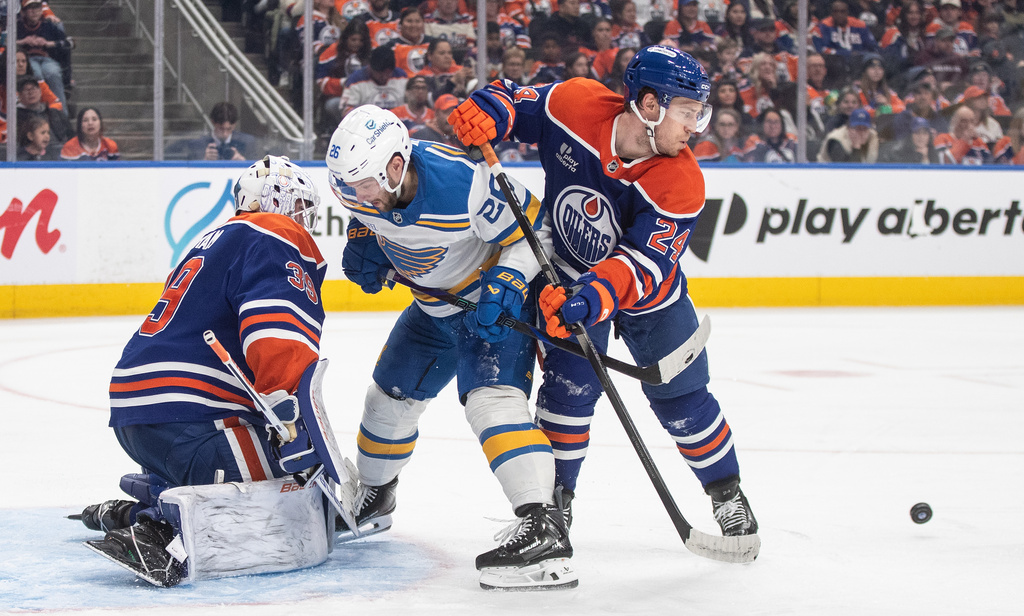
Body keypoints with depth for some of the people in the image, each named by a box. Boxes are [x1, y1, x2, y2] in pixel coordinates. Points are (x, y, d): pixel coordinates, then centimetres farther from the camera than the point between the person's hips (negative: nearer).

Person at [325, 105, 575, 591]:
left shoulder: (462, 184, -36)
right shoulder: (369, 180, -16)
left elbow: (533, 229, -23)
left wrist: (506, 285, -33)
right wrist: (364, 243, -8)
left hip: (495, 299, -8)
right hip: (434, 304, 8)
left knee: (491, 397, -27)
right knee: (391, 392, 17)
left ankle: (543, 528, -39)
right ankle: (371, 496, 45)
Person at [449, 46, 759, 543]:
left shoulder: (680, 185, -30)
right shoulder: (574, 105, -26)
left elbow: (641, 262, -36)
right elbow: (520, 103, -7)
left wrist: (596, 297, -52)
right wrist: (490, 108, -30)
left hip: (650, 294, 0)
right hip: (570, 273, 0)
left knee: (681, 398, 6)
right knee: (571, 383, -14)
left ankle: (727, 493, 28)